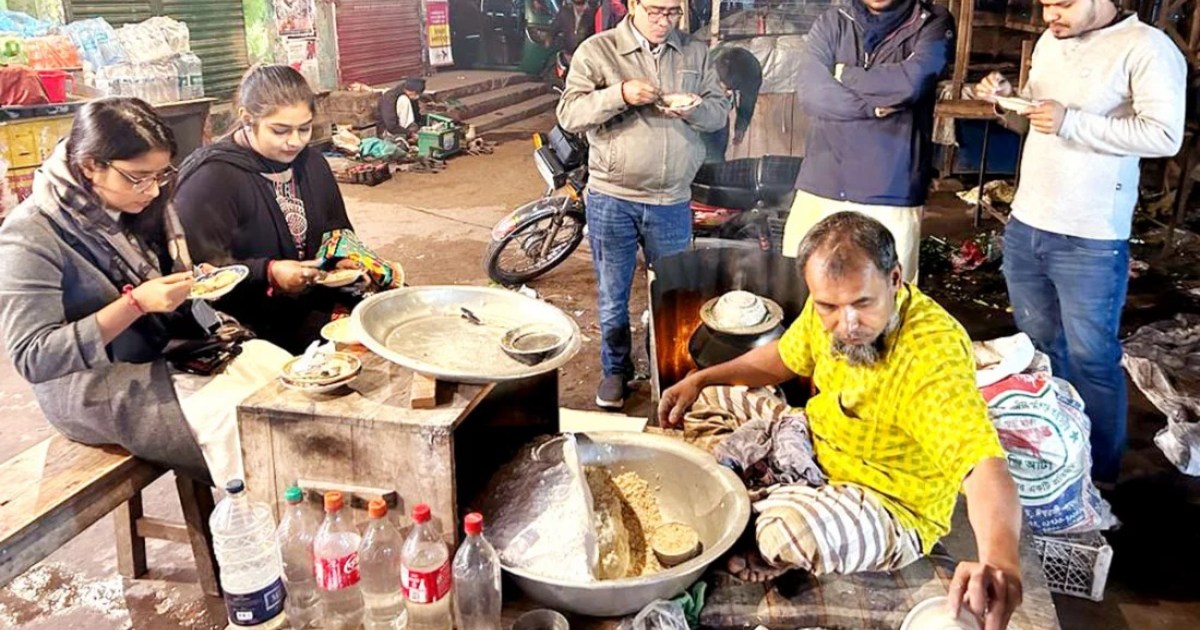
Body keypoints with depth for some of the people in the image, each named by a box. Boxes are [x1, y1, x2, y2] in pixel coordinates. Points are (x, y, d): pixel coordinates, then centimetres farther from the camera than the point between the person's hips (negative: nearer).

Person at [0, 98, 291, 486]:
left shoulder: (141, 205, 2)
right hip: (101, 391, -7)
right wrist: (135, 304, -28)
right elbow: (32, 359, -21)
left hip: (173, 350, 7)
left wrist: (196, 282, -8)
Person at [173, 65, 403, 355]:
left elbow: (338, 233, 17)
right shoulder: (210, 179, -14)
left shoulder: (312, 163, 10)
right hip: (249, 319, -7)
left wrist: (346, 258, -6)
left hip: (315, 299, 7)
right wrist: (268, 274, -30)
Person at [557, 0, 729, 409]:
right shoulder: (596, 51, -3)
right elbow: (569, 114, -10)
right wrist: (620, 94, -24)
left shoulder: (695, 53, 7)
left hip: (672, 202, 3)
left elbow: (719, 111, 10)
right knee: (613, 293, 9)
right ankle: (615, 368, 29)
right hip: (611, 198, -2)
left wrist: (692, 108, -13)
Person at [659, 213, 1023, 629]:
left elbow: (983, 463, -45)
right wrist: (700, 379, 3)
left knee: (789, 530, -35)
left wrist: (1000, 559, -64)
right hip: (816, 445, 7)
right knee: (708, 403, 8)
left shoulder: (933, 353, -35)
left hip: (893, 507, -7)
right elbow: (786, 356, 10)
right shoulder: (828, 310, -12)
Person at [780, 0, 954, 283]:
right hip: (823, 186, 2)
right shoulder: (831, 23, 11)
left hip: (892, 194, -2)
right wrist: (874, 106, -10)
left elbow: (913, 80, -13)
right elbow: (811, 93, -4)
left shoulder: (933, 23, 6)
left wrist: (844, 75, -2)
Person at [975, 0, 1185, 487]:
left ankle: (1100, 474, 21)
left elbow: (1165, 135, -20)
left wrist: (1072, 122, -25)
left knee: (1091, 358, 4)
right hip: (1025, 226, 7)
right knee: (1038, 346, 18)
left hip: (1090, 242, -7)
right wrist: (1007, 100, -1)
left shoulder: (1146, 48, -12)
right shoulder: (1049, 43, 10)